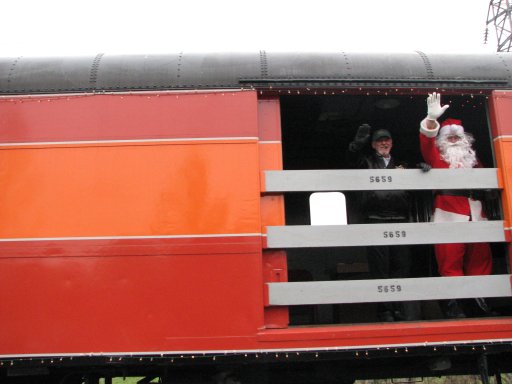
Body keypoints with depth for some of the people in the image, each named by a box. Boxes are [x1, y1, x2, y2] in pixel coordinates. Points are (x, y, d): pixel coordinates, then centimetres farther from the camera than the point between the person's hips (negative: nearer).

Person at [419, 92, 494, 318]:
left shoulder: (472, 157, 24)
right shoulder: (437, 157, 9)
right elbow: (426, 142, -11)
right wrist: (432, 118, -27)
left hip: (474, 213, 5)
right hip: (449, 215, -5)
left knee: (480, 256, 5)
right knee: (450, 259, -6)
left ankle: (480, 297, 15)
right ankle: (452, 302, -1)